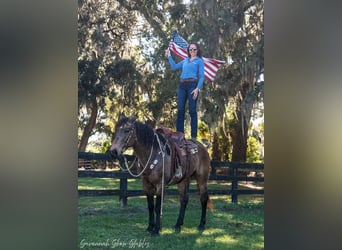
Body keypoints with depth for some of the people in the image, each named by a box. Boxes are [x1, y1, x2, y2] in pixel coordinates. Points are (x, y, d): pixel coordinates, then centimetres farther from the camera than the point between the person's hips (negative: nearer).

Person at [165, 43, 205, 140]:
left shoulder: (199, 61, 5)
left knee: (192, 110, -5)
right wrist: (169, 56, 16)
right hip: (182, 85, 5)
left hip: (192, 85, -5)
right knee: (180, 110, 3)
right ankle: (179, 133, 9)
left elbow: (201, 76, -2)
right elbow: (174, 66, 22)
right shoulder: (185, 60, 20)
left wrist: (197, 89, -13)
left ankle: (194, 135, -2)